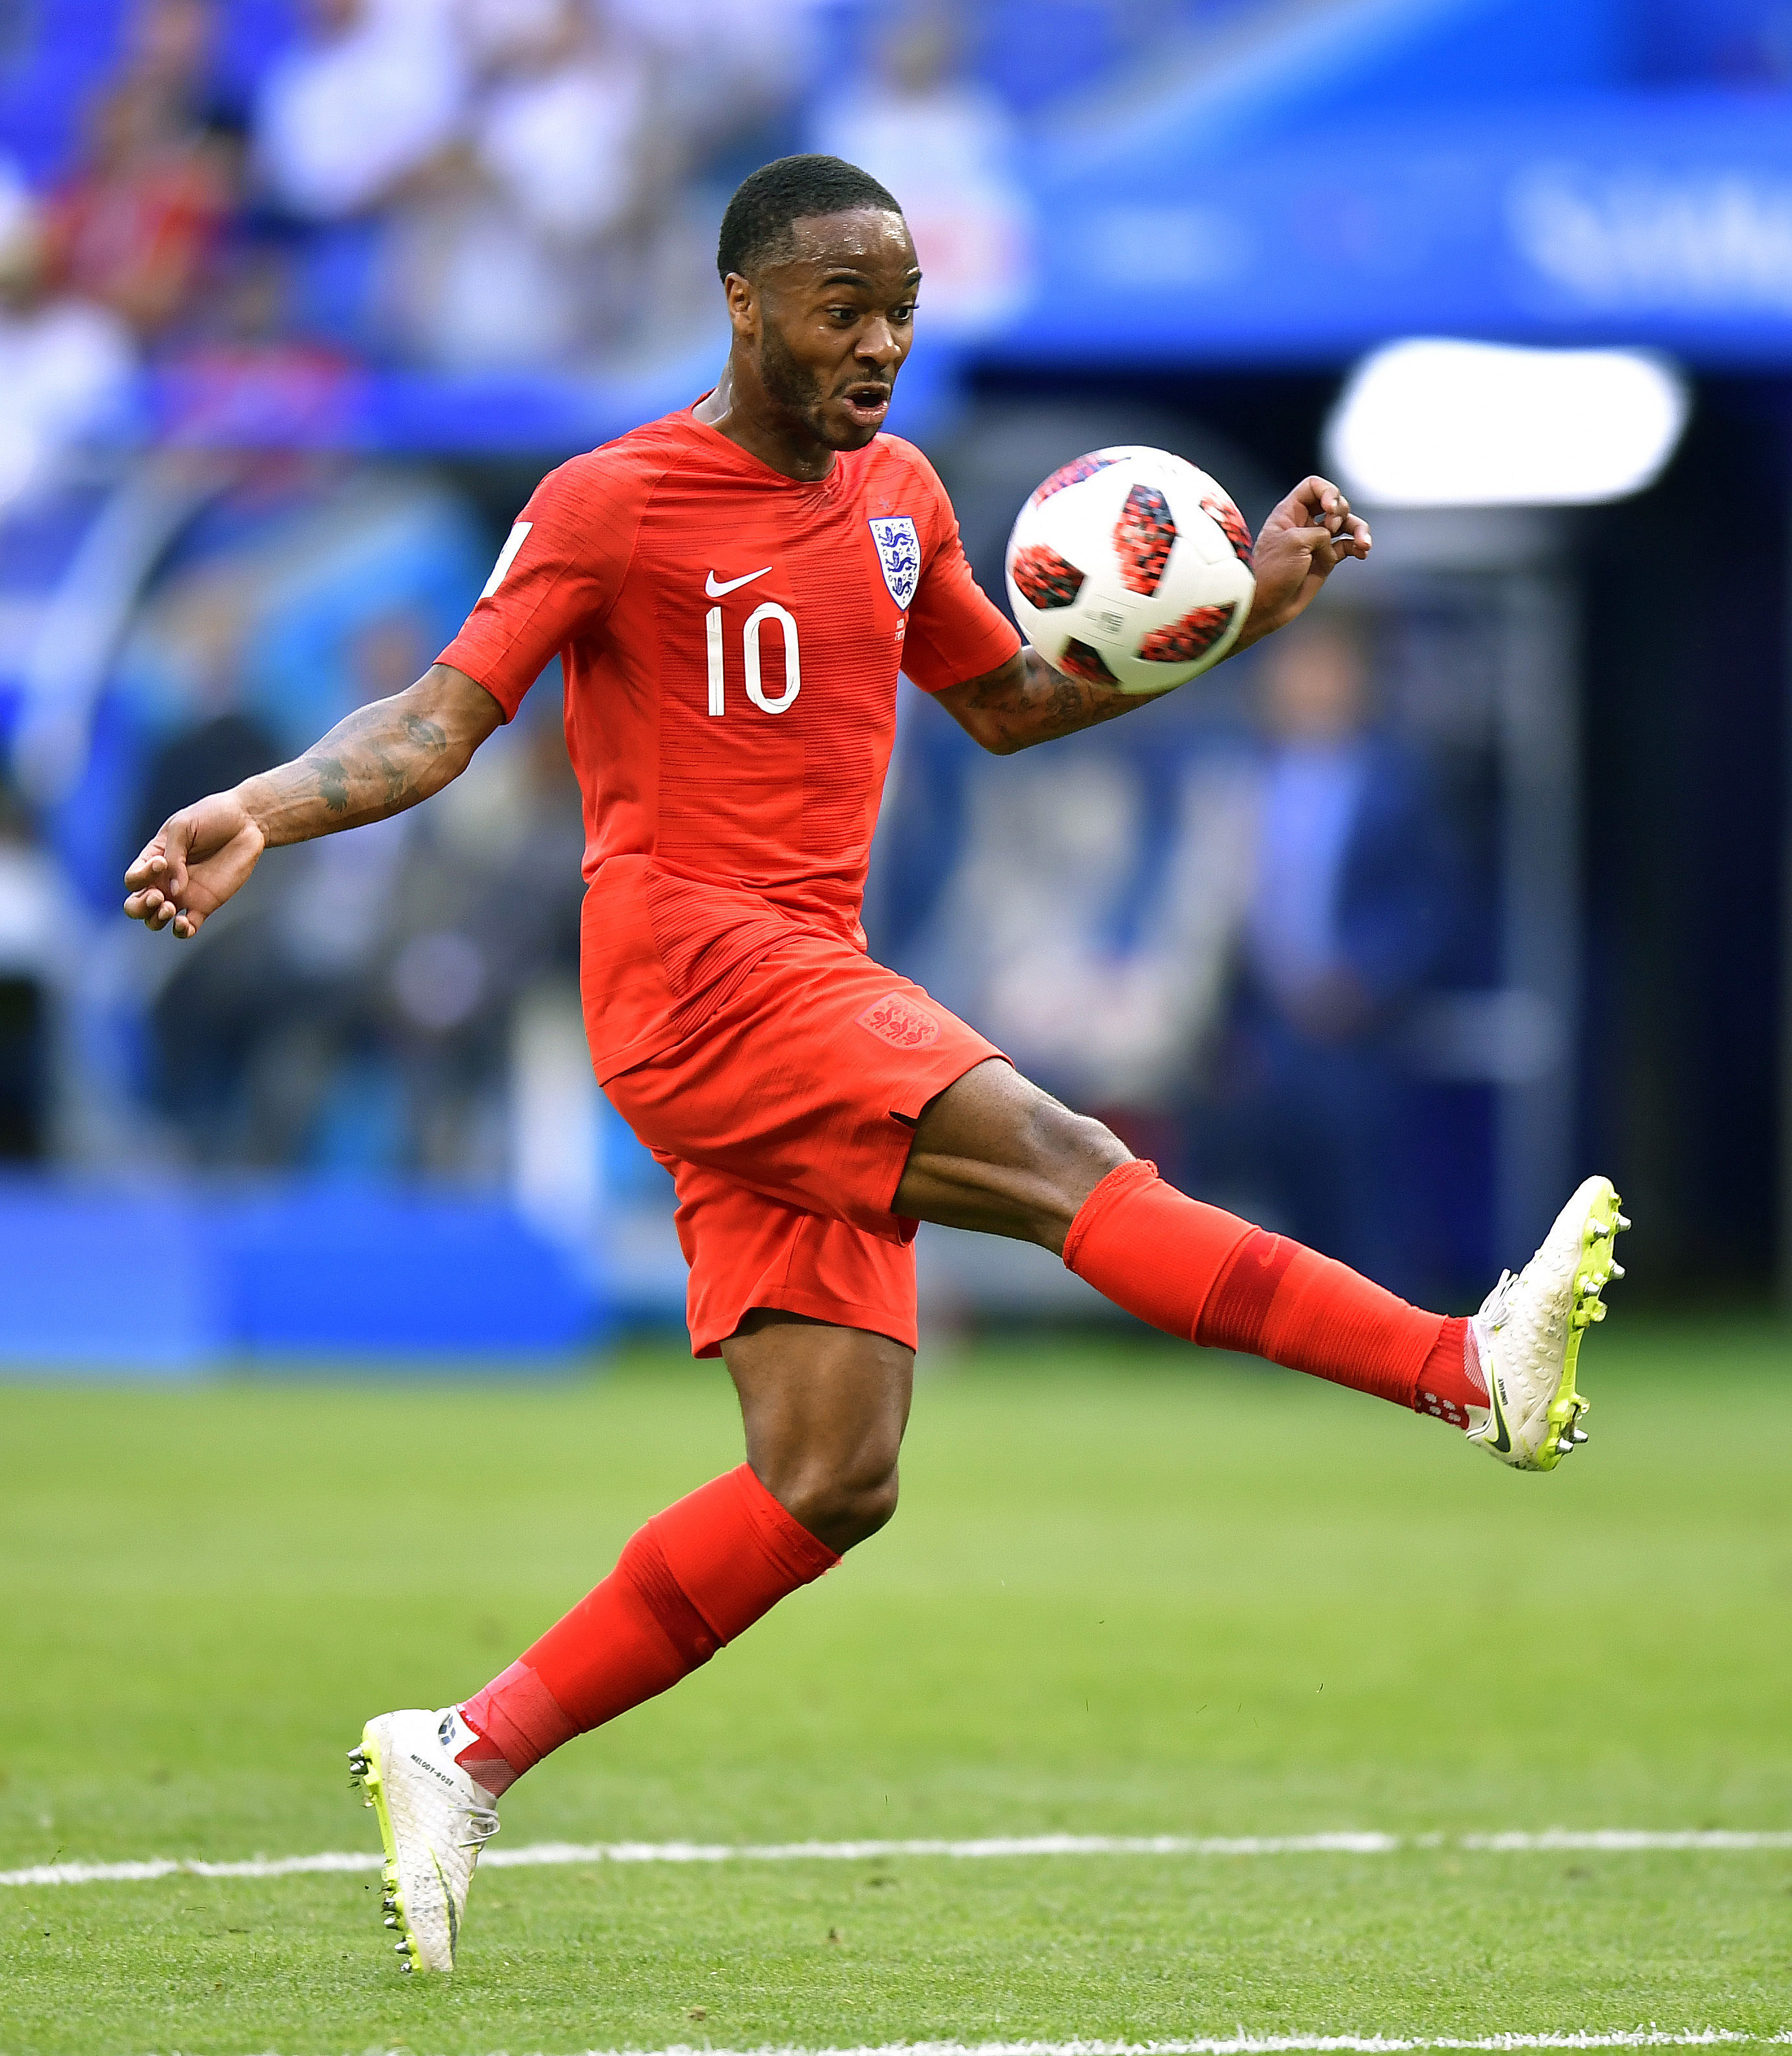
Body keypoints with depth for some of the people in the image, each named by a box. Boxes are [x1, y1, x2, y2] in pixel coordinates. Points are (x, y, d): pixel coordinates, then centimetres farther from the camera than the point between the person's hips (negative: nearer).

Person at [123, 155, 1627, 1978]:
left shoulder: (894, 496, 18)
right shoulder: (610, 505, -3)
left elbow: (1007, 702, 31)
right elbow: (440, 721, -8)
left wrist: (1242, 607, 19)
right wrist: (263, 811, -27)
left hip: (813, 992, 8)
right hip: (694, 973, -8)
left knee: (832, 1481, -2)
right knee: (1062, 1161, -24)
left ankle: (468, 1756, 4)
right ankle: (1474, 1371, -34)